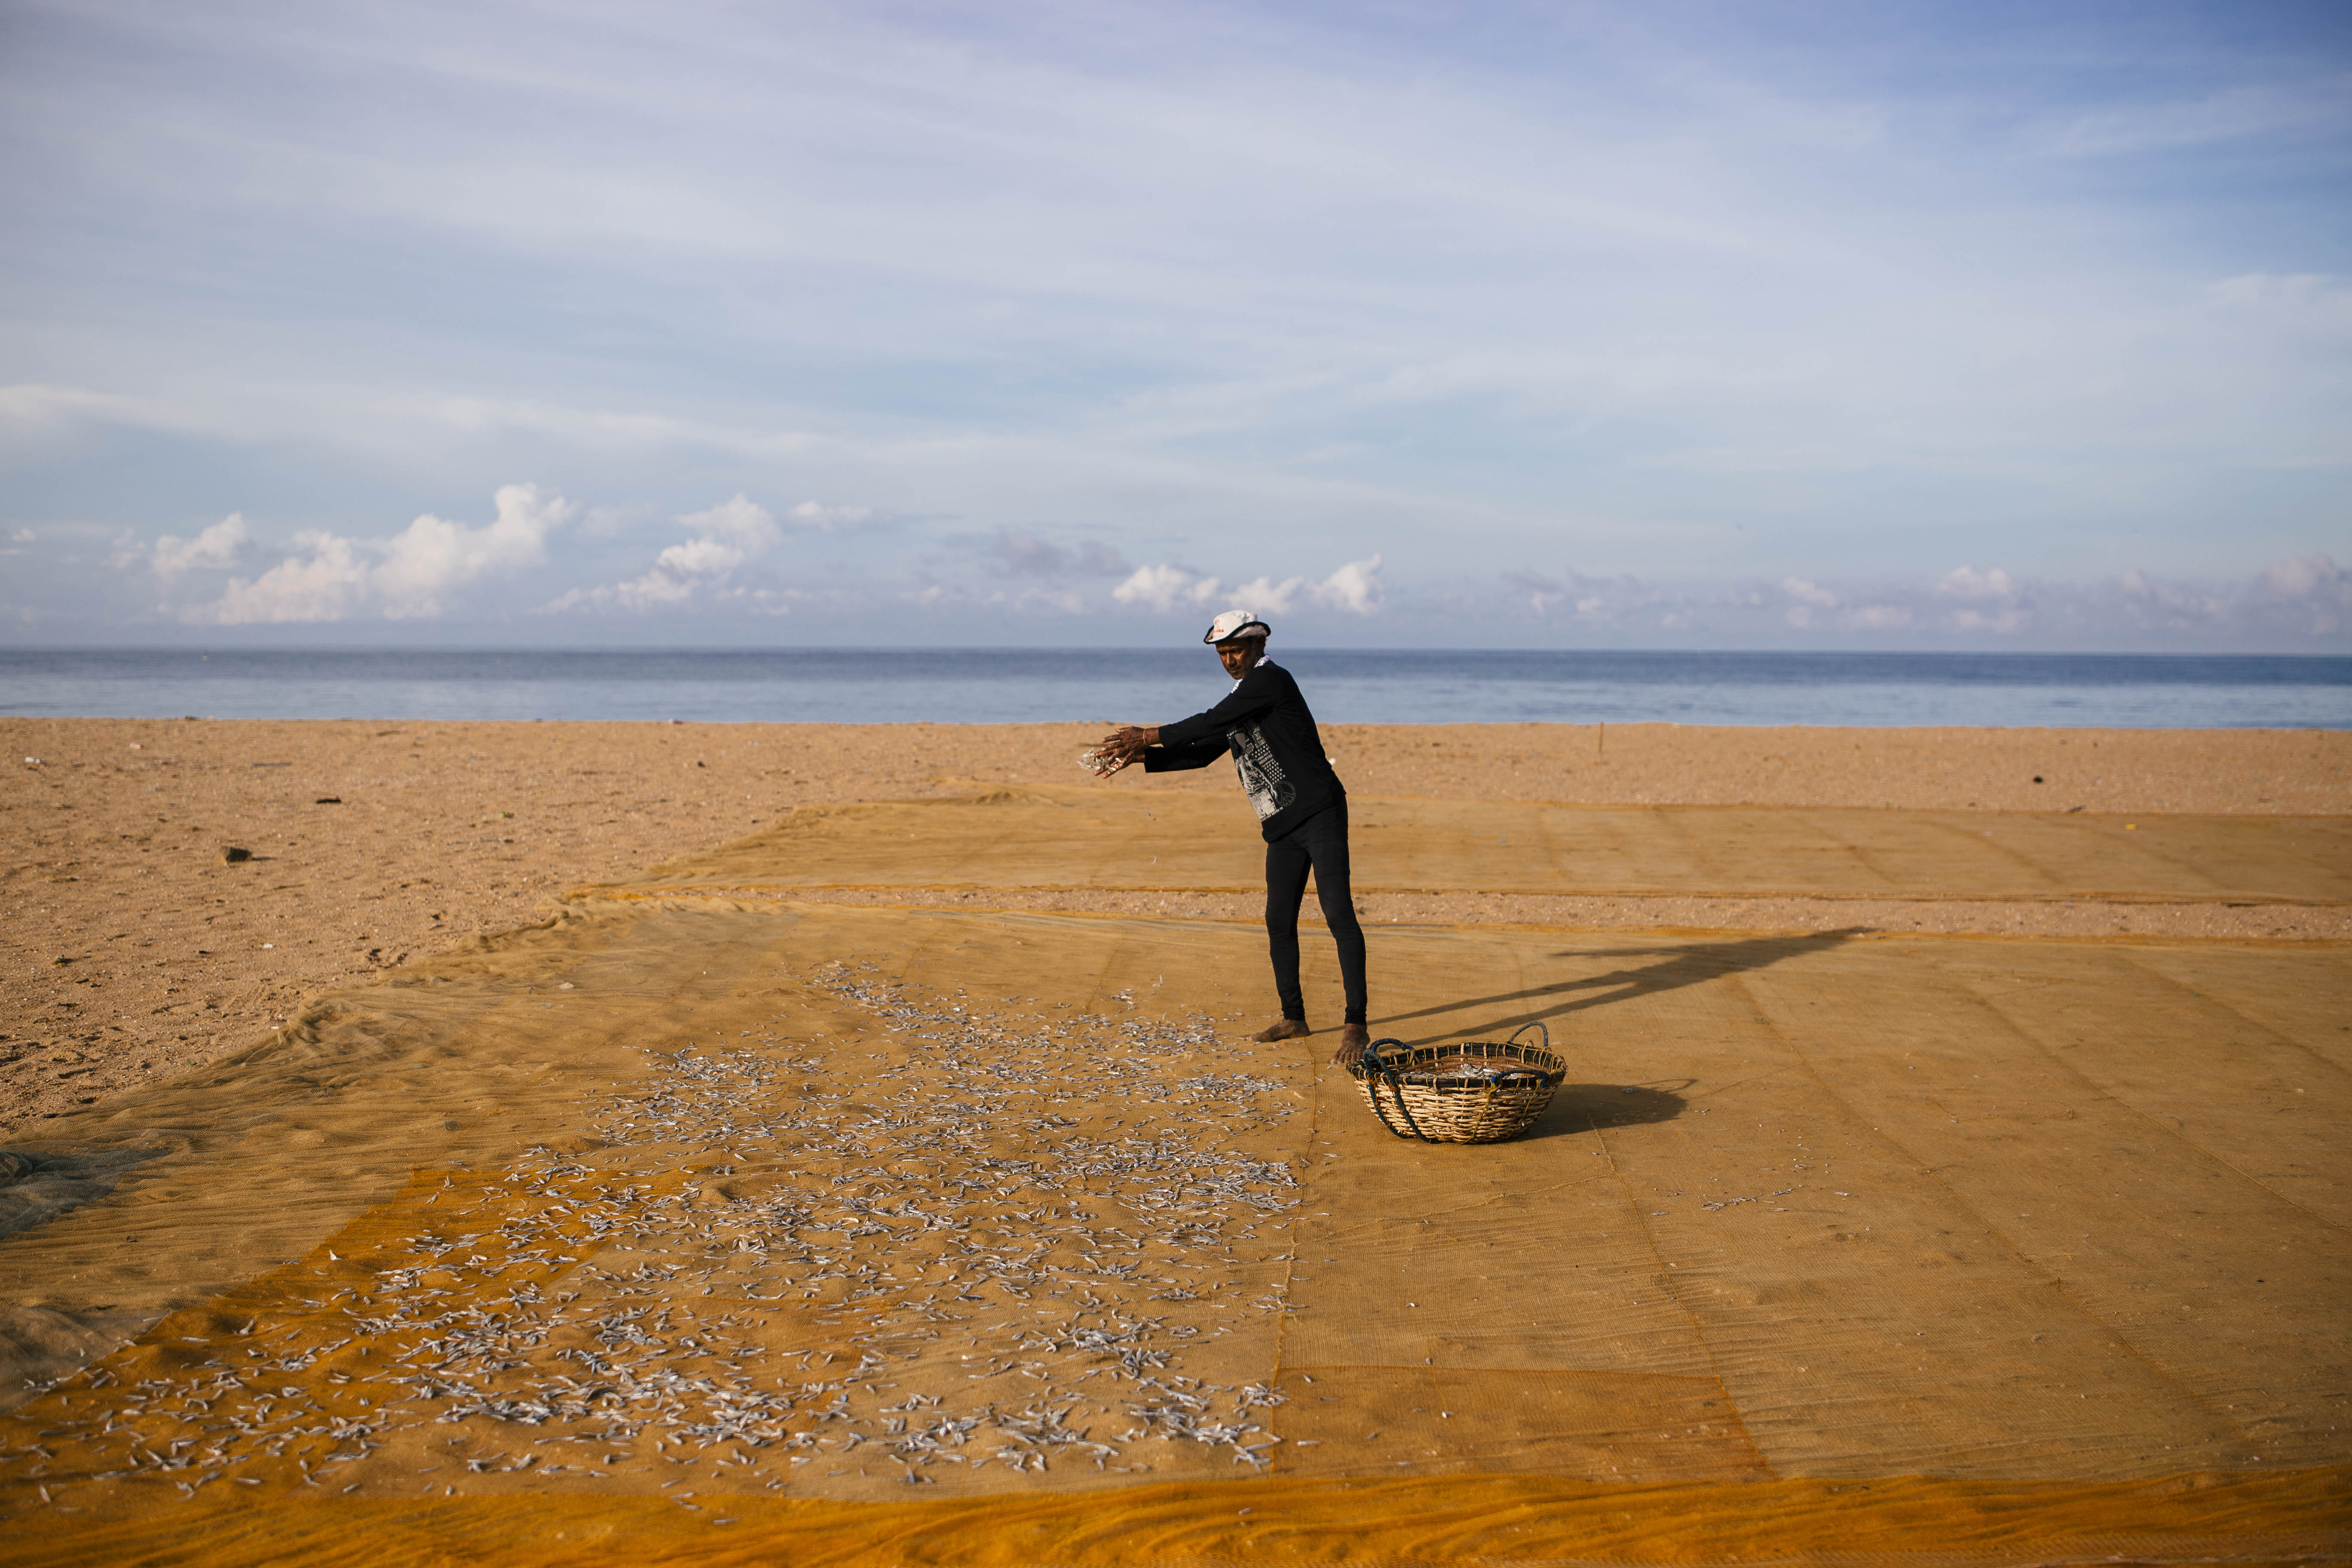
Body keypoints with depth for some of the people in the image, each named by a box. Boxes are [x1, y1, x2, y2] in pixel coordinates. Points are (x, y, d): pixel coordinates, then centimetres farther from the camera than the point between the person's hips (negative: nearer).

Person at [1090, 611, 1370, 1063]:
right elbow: (1202, 753, 21)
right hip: (1283, 827, 10)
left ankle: (1355, 1025, -14)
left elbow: (1209, 723, -15)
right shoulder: (1241, 696, 19)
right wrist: (1137, 757, 13)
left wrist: (1147, 736, -8)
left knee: (1338, 915, -13)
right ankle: (1294, 1017, 22)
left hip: (1320, 814, -10)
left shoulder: (1269, 678, -9)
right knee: (1279, 922, 11)